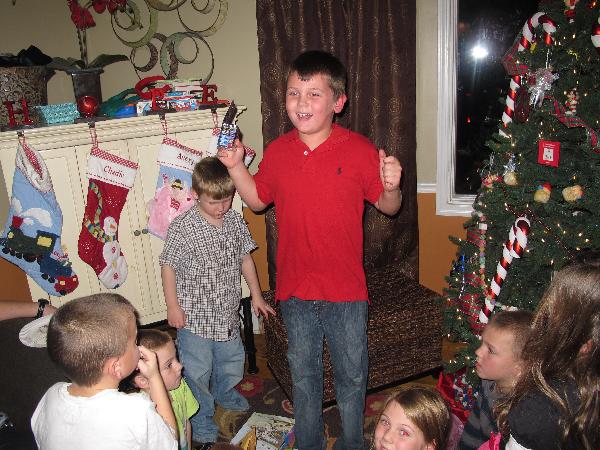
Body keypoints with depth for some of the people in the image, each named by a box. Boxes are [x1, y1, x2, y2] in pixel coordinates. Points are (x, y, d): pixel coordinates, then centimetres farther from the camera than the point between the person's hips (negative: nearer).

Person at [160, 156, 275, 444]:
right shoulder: (182, 228, -17)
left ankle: (224, 394, 53)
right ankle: (202, 419, 30)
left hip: (227, 312, 5)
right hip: (194, 316, -5)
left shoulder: (235, 221, -3)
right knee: (197, 371, 7)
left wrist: (256, 295, 9)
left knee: (232, 360, 24)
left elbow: (245, 258, 7)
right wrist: (173, 306, -9)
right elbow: (168, 267, -9)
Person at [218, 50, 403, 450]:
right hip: (296, 289, 3)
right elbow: (258, 200, 13)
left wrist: (391, 186, -25)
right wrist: (236, 166, 0)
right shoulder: (277, 151, -1)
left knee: (351, 375, 17)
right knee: (304, 375, 20)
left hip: (345, 291, -2)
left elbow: (388, 207, -4)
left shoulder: (359, 150, -11)